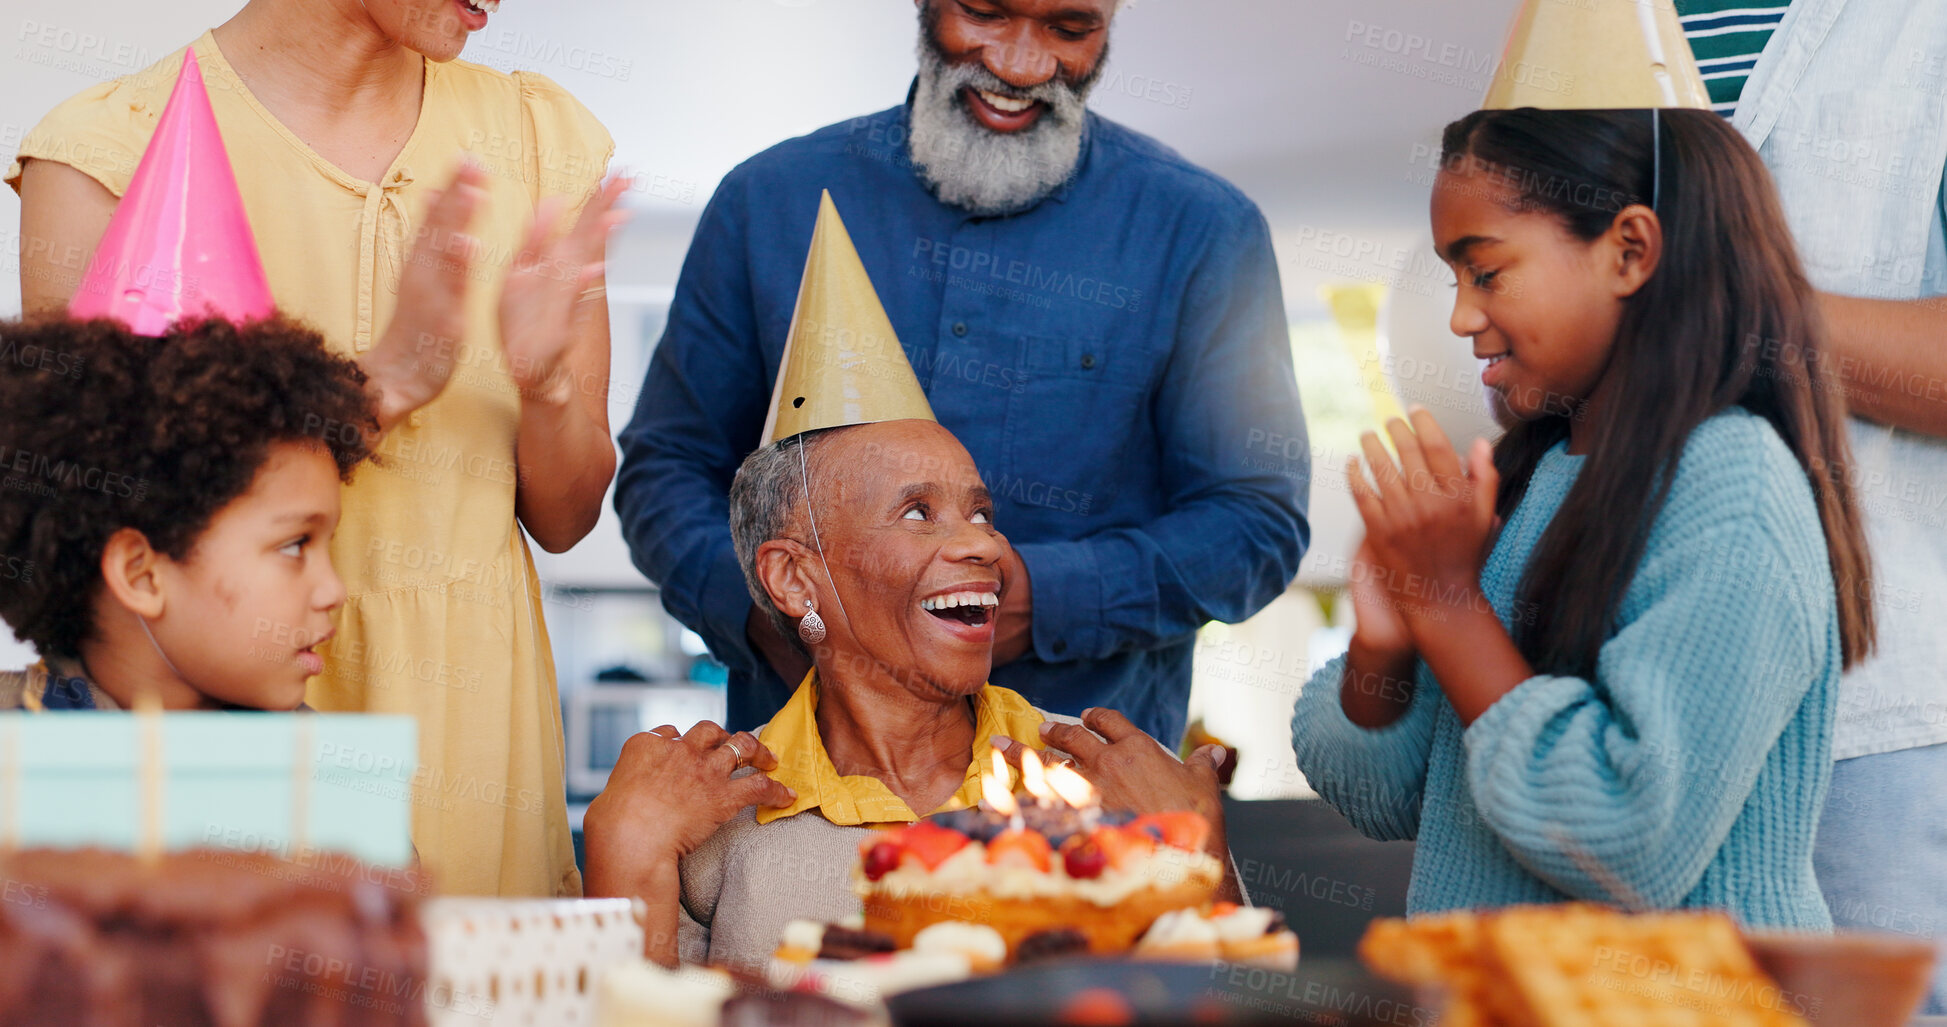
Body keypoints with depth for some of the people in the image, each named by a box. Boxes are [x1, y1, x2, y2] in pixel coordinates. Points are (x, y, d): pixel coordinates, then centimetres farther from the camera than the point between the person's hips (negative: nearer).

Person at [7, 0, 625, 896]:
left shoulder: (540, 135, 5)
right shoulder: (106, 149, -8)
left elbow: (564, 517, 7)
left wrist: (546, 384, -15)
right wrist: (385, 379, -24)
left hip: (471, 728, 3)